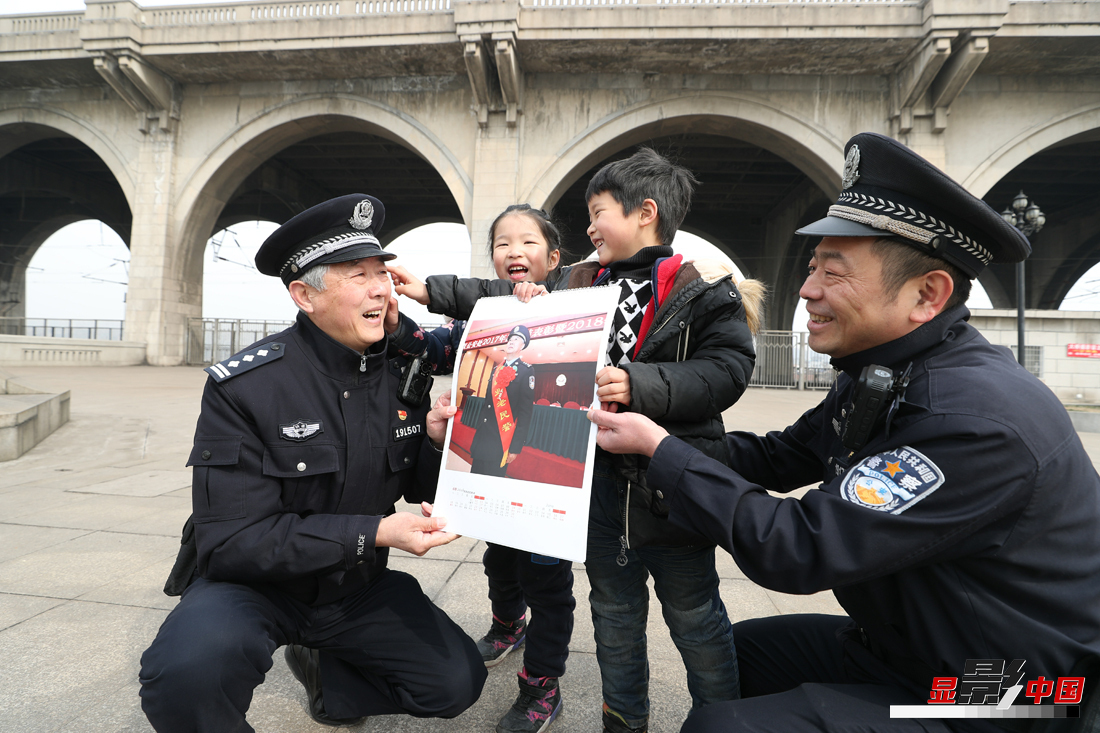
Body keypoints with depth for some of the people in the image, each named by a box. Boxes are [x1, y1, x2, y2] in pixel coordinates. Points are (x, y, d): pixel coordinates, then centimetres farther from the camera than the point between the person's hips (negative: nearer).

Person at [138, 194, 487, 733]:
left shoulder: (404, 374, -5)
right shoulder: (244, 387, -19)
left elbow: (420, 491, 4)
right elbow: (231, 541, -22)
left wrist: (435, 438, -19)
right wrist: (373, 533, -29)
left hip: (356, 586, 5)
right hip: (254, 584, -4)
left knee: (458, 682, -4)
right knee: (189, 674, -34)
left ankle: (324, 670, 20)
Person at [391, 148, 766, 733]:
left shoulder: (702, 288, -8)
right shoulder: (576, 284, 8)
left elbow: (726, 371, -17)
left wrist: (641, 385, -29)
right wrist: (431, 291, 13)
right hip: (598, 476, 6)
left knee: (695, 618, 13)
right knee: (614, 612, 21)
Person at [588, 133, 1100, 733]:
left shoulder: (980, 419, -31)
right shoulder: (877, 379, 0)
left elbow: (795, 549, -31)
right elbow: (778, 459, 7)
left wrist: (661, 450, -23)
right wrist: (659, 432, -5)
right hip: (902, 651, 9)